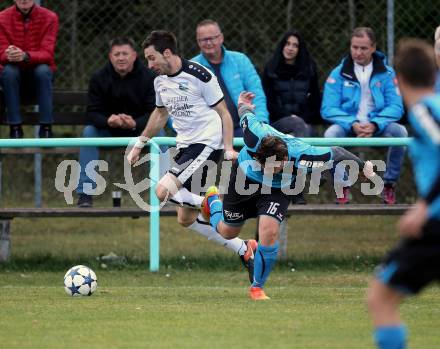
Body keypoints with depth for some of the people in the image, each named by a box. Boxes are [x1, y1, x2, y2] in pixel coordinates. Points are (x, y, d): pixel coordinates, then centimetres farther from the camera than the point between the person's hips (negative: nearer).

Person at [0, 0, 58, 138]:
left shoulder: (49, 18, -8)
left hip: (39, 75, 0)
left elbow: (47, 54, -18)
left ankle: (46, 129, -29)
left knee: (43, 70, -33)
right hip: (14, 78, 0)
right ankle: (15, 129, -28)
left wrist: (25, 56, -39)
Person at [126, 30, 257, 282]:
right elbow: (160, 113, 27)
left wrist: (229, 148, -18)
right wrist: (140, 145, 27)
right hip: (186, 147, 9)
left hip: (207, 143, -9)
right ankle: (244, 249, 15)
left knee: (163, 191, -25)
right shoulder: (160, 81, 9)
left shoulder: (199, 75, -14)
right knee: (186, 219, 7)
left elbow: (224, 113, -9)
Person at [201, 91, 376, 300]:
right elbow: (247, 116, -17)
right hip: (245, 179, 1)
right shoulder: (255, 135, -40)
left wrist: (362, 166, -19)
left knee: (269, 232, -23)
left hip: (276, 190, -1)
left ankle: (257, 288, -1)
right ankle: (212, 200, 56)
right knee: (227, 231, 18)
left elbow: (335, 154, -27)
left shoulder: (300, 155, -42)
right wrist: (243, 107, 7)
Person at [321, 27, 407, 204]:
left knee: (400, 131, -29)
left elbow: (396, 107, -5)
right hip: (348, 127, -1)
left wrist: (374, 125, -23)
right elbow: (328, 109, -7)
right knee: (331, 134, -33)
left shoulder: (386, 73, 2)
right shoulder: (338, 74, 0)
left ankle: (389, 184, -11)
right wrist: (353, 125, -23)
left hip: (378, 127, 1)